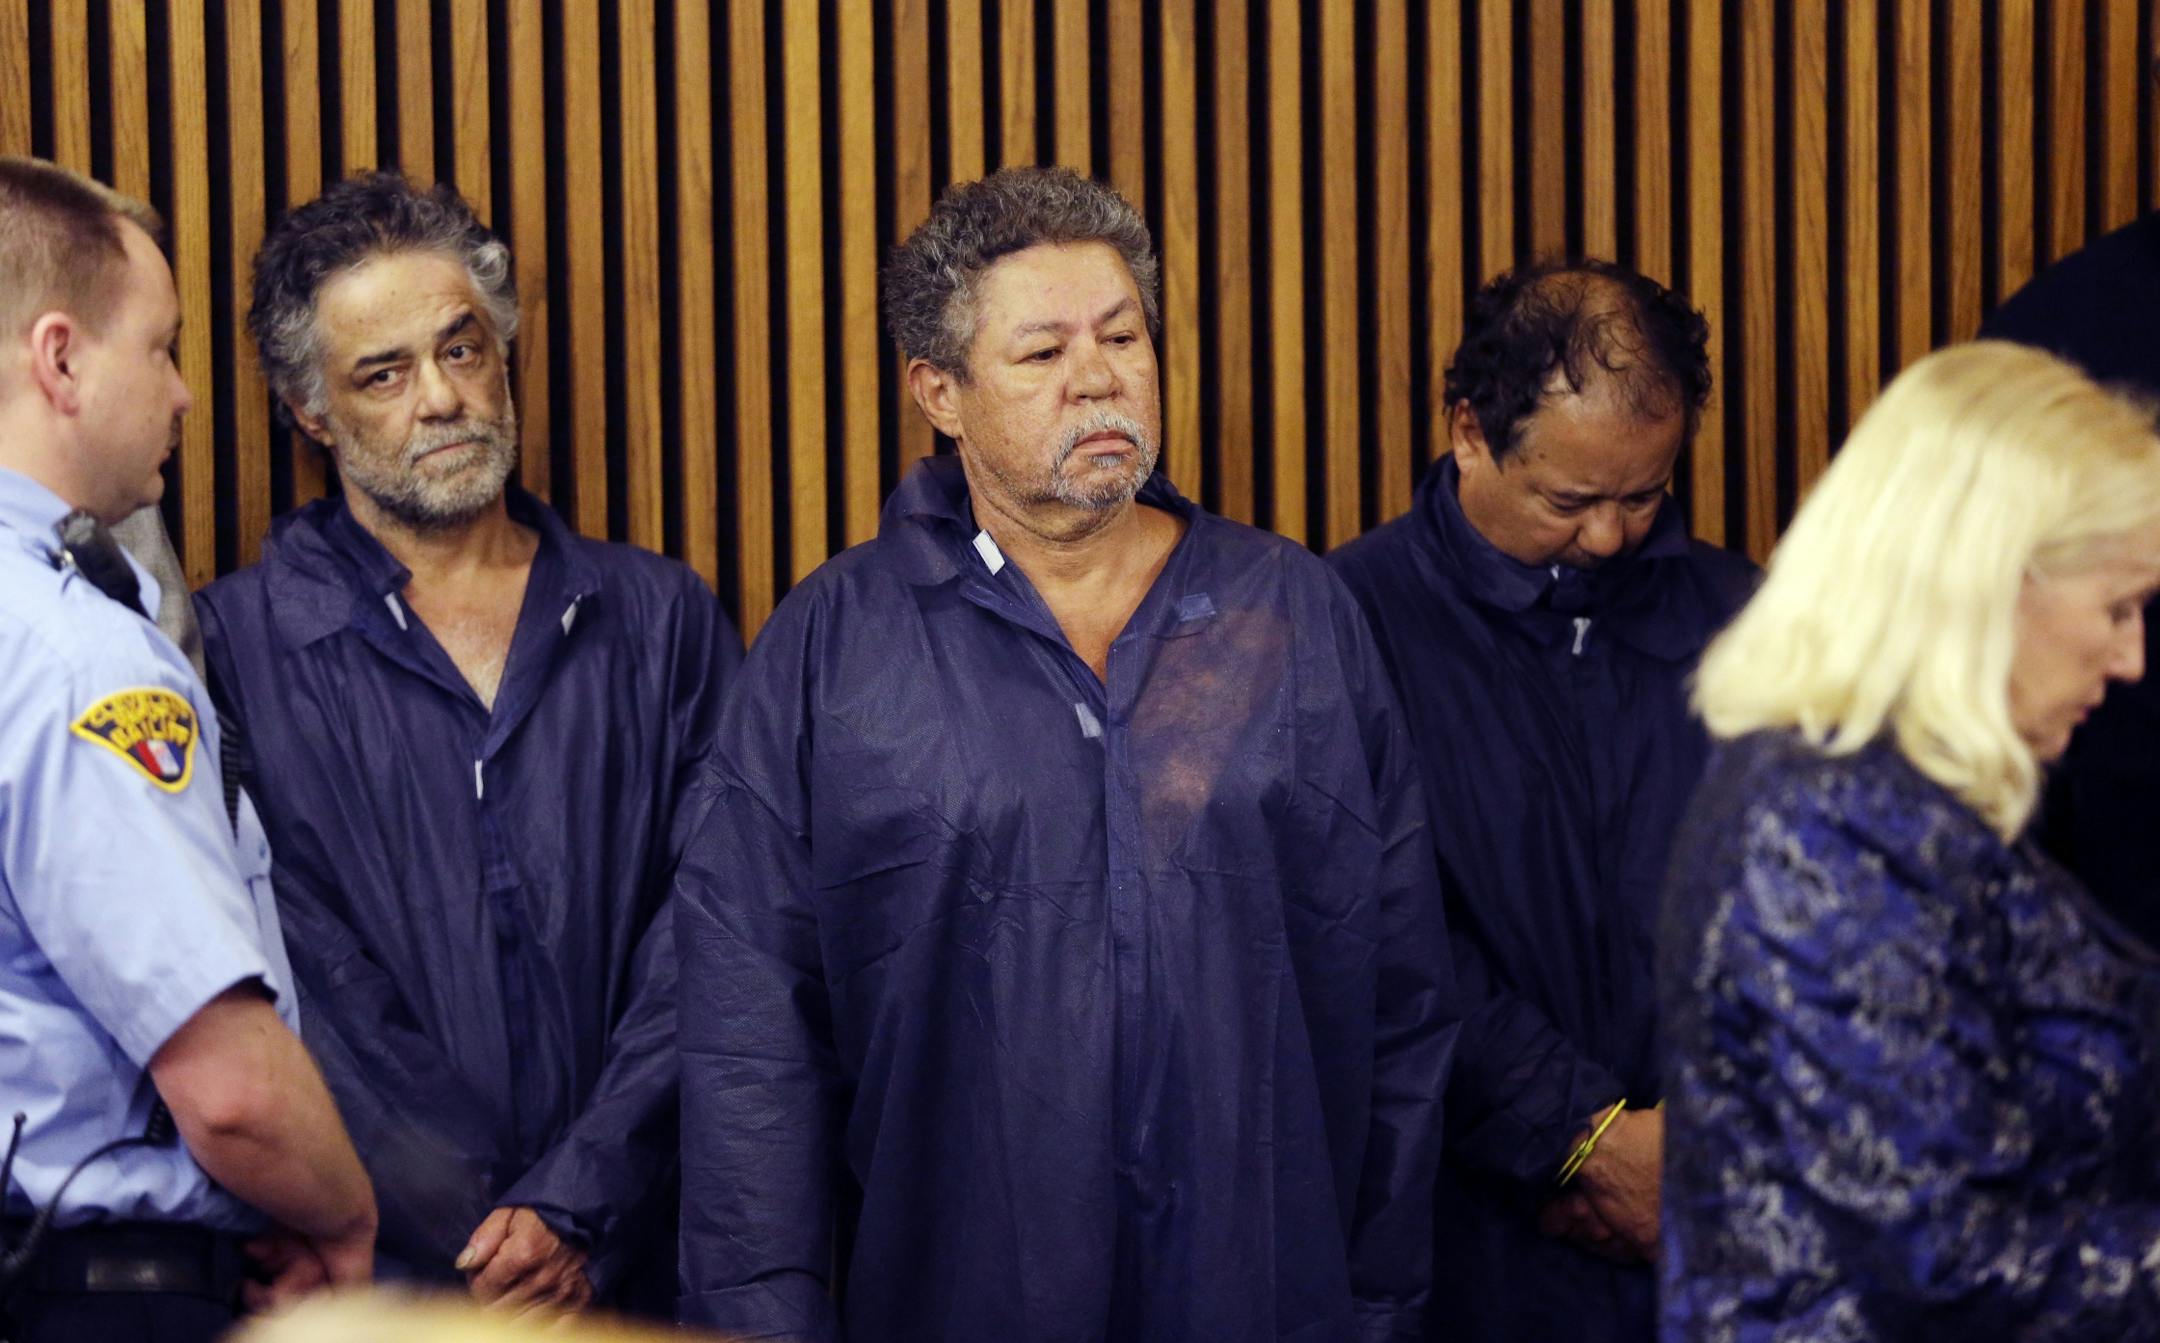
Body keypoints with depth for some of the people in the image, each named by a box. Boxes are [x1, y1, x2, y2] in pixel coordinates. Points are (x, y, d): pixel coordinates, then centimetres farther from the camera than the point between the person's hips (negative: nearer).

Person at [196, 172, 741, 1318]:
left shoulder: (664, 622, 7)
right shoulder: (235, 650, 0)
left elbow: (706, 945, -1)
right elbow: (298, 991, -8)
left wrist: (575, 1211, -12)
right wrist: (488, 1242, -14)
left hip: (641, 1263, 2)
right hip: (377, 1287, -2)